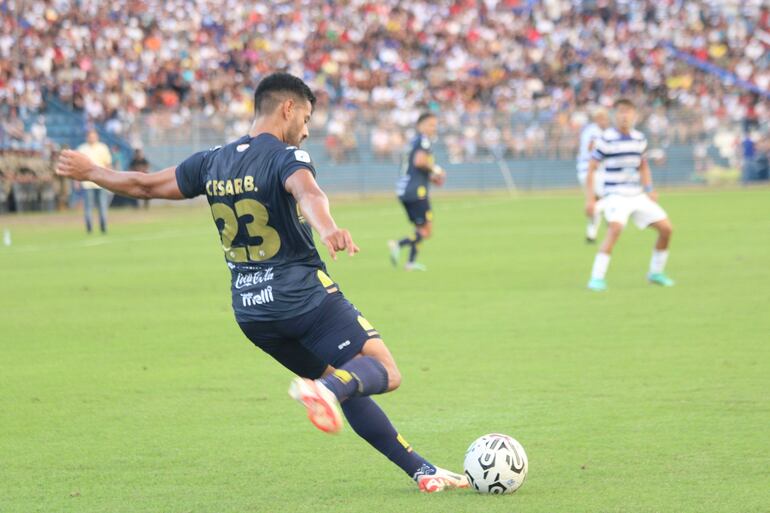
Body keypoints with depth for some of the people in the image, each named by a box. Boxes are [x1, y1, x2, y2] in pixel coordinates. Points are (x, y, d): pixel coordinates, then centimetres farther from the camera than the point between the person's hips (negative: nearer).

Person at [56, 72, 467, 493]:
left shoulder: (212, 162, 10)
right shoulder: (286, 157, -10)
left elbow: (144, 185, 18)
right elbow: (307, 193, -33)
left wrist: (91, 172, 35)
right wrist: (326, 228, -54)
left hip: (251, 311, 7)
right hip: (306, 296, -7)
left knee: (348, 388, 15)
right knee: (384, 374, -7)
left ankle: (421, 470, 9)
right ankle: (327, 390, -40)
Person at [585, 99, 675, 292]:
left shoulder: (639, 138, 7)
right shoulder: (607, 139, -10)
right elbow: (591, 169, -7)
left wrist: (649, 189, 10)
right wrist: (590, 199, -13)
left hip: (638, 196, 6)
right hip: (616, 195, -6)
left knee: (666, 228, 3)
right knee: (615, 229, -31)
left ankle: (656, 272, 21)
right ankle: (597, 278, -28)